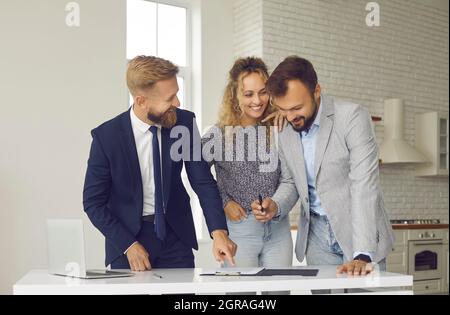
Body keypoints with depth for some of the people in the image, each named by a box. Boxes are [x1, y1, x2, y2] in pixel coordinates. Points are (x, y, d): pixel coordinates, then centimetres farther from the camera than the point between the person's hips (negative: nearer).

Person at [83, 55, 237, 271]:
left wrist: (218, 231, -20)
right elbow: (93, 203, -8)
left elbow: (203, 181, -8)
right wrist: (128, 245, -14)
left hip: (175, 235, 2)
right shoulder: (106, 136, -17)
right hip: (128, 235, -2)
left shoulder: (185, 122, -10)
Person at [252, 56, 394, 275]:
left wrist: (362, 255, -32)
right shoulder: (284, 132, -1)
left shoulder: (352, 117, -18)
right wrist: (275, 206, -12)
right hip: (317, 236, 4)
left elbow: (364, 186, -24)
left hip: (360, 231, -4)